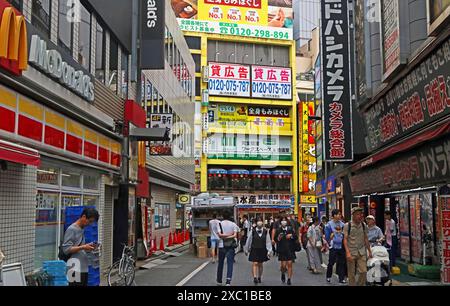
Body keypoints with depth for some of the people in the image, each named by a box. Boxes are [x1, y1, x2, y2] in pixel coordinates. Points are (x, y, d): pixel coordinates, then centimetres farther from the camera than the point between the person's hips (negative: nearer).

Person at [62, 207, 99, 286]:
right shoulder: (71, 229, -10)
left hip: (84, 268, 8)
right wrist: (83, 247, -19)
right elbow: (66, 249, -15)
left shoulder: (82, 229, 15)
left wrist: (88, 247, 5)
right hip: (75, 270, -8)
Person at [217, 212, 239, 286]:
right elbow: (235, 235, -9)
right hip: (231, 246, 0)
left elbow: (219, 235, -11)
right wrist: (230, 236, -7)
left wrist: (224, 235, -2)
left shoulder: (220, 224, -1)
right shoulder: (233, 224, 1)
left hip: (222, 245, 1)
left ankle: (219, 281, 22)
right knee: (230, 263, 0)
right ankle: (228, 281, -13)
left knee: (220, 263, 12)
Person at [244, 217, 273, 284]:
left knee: (260, 264, 12)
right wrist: (246, 249, 11)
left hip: (262, 250, 2)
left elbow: (268, 241, 1)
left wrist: (269, 251, -2)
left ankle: (259, 277, 27)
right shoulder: (253, 231, -6)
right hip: (254, 250, -2)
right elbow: (248, 240, 4)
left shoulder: (266, 231, -2)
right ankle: (255, 277, -10)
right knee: (255, 263, -10)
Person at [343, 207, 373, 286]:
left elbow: (366, 239, 13)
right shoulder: (347, 225, -6)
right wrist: (348, 252, -17)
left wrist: (369, 251, 13)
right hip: (351, 252, -3)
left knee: (363, 271, -3)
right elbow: (345, 239, -9)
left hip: (361, 252, 3)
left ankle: (361, 284, 15)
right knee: (351, 274, 4)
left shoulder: (363, 225, 5)